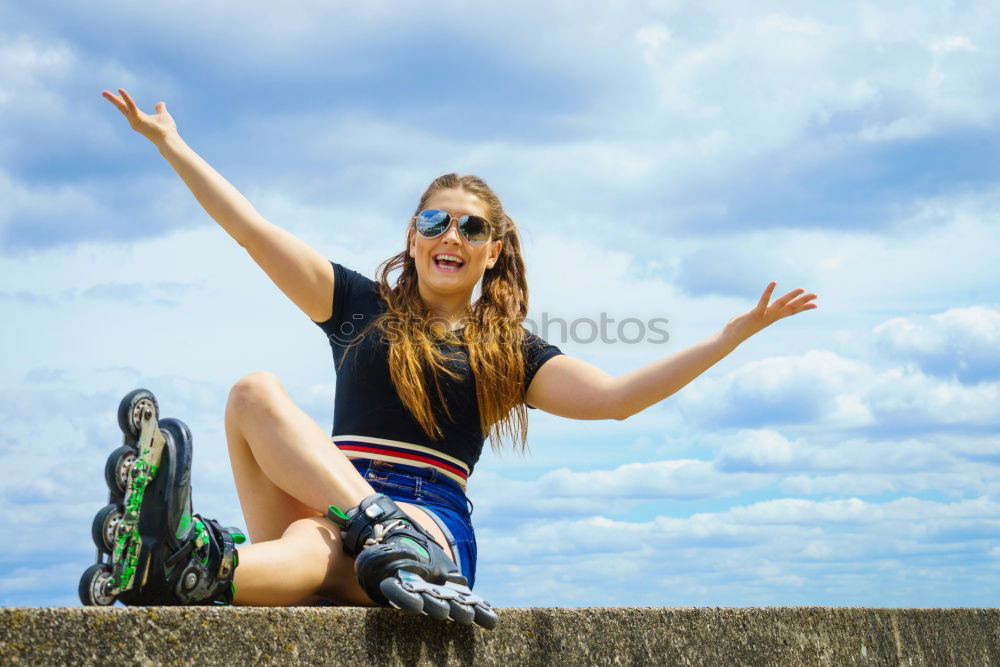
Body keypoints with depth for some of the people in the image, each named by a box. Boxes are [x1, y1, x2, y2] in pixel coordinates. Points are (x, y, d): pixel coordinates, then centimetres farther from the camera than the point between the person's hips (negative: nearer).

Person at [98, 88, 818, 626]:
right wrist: (170, 142, 17)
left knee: (314, 552, -35)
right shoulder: (362, 306, 19)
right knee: (257, 390, -25)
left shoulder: (507, 349, 16)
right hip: (331, 508, 2)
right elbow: (252, 230, 18)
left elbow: (615, 396, 5)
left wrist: (731, 336, -2)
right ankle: (390, 532, -47)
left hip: (434, 522, -2)